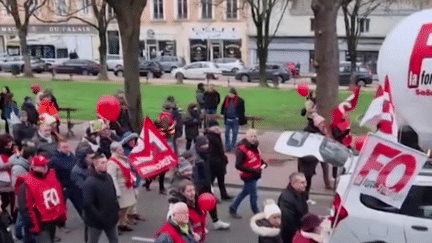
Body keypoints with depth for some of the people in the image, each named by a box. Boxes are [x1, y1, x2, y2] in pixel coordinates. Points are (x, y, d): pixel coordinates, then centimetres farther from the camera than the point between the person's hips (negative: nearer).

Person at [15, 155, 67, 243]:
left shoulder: (53, 175, 3)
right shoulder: (27, 183, -16)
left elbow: (60, 196, 13)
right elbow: (24, 207, -15)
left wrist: (62, 216, 13)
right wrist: (35, 225, -16)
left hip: (53, 221, 7)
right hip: (41, 225, -7)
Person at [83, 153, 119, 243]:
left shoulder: (108, 177, 3)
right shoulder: (89, 182, -21)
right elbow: (88, 204, -24)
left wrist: (116, 208, 6)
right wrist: (98, 216, -20)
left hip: (111, 218, 7)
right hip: (96, 221, -7)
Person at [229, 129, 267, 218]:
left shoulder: (254, 147, 8)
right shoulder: (241, 150, -19)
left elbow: (258, 158, 24)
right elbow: (238, 165, -22)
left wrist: (263, 164, 2)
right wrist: (253, 170, -25)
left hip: (255, 175, 9)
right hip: (248, 176, -9)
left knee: (245, 192, 19)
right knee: (254, 195, 1)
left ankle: (233, 208, 33)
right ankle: (256, 213, 17)